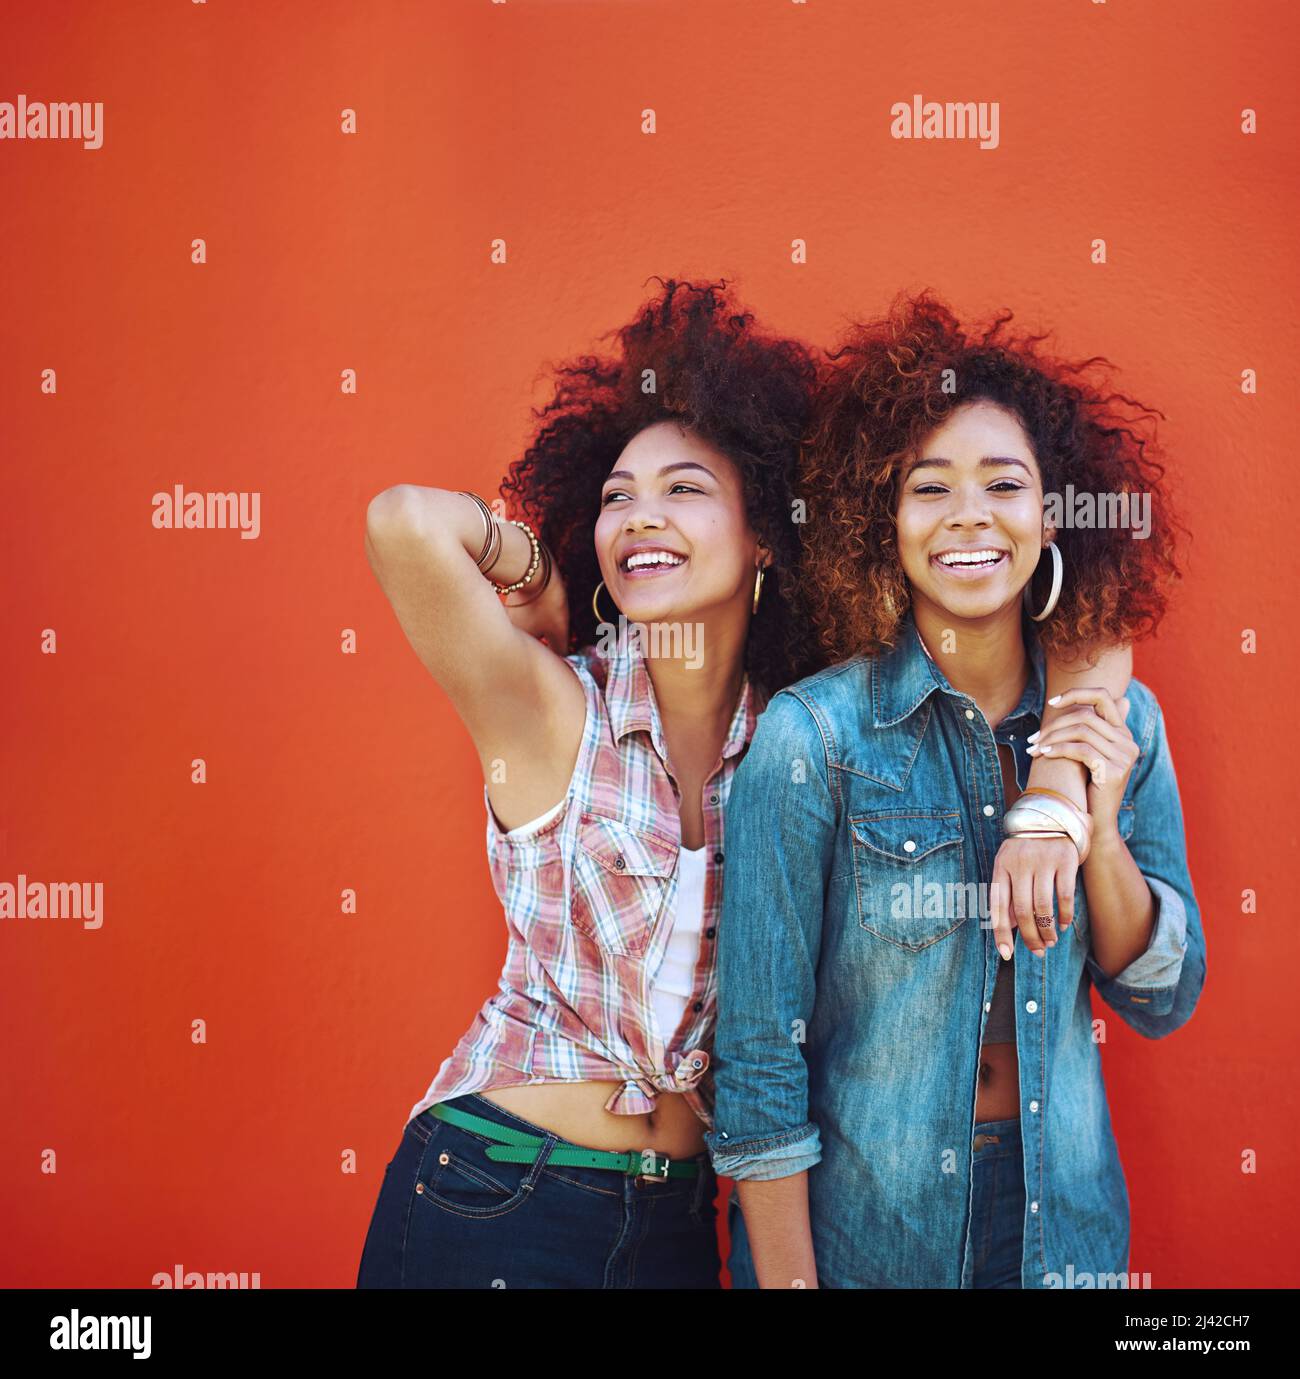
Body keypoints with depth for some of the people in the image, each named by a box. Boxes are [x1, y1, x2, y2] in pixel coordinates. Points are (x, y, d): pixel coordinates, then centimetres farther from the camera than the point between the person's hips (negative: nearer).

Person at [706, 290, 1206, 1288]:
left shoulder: (1120, 721, -4)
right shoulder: (812, 736, -18)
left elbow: (1163, 1003, 0)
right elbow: (757, 1059, -15)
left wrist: (1099, 830, -15)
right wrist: (789, 1278, -14)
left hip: (1064, 1210, 4)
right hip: (855, 1223, -4)